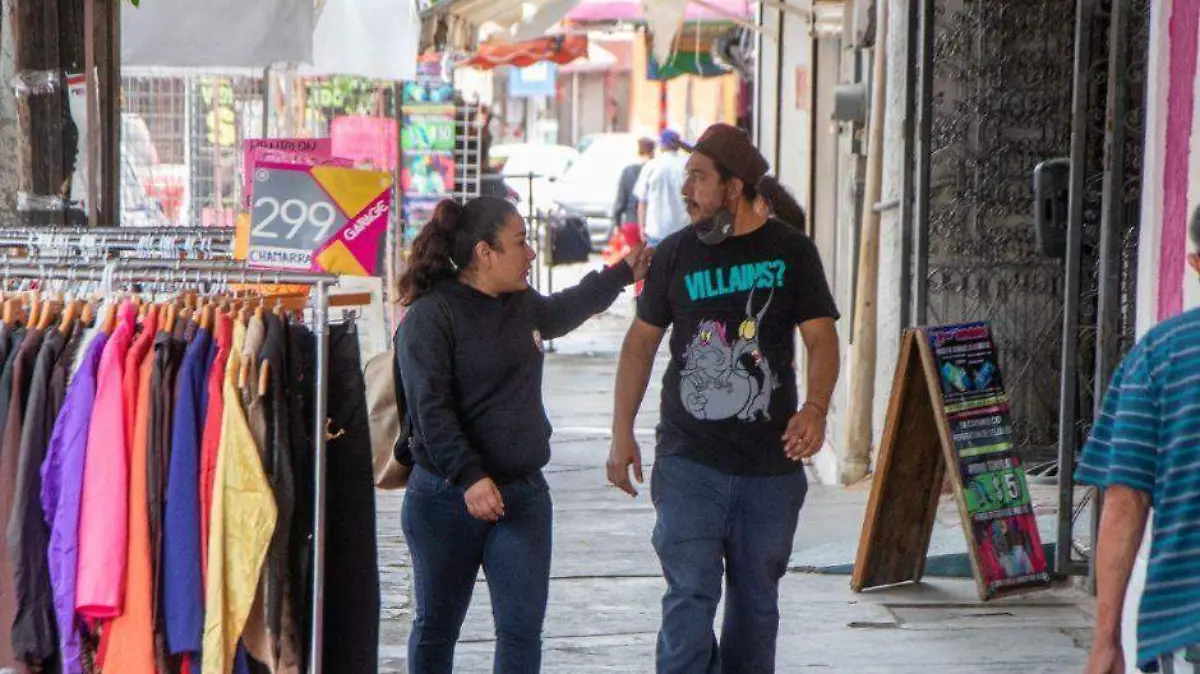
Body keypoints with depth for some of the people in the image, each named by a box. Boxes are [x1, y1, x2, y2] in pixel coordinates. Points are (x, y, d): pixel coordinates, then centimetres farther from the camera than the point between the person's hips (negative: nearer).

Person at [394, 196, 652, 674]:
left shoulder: (521, 304, 11)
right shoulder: (431, 315, -12)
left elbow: (561, 313, 36)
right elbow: (429, 409, -19)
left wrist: (622, 275, 38)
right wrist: (469, 478, -26)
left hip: (524, 494, 6)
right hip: (447, 499, -6)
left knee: (523, 627, -2)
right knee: (436, 627, 8)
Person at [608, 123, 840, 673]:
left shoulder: (789, 250, 1)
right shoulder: (675, 253, 5)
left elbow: (821, 338, -1)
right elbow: (642, 339, 12)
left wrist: (815, 409, -19)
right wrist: (622, 432, 7)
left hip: (771, 463, 0)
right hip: (689, 461, 0)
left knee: (756, 600, 11)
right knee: (690, 594, -8)